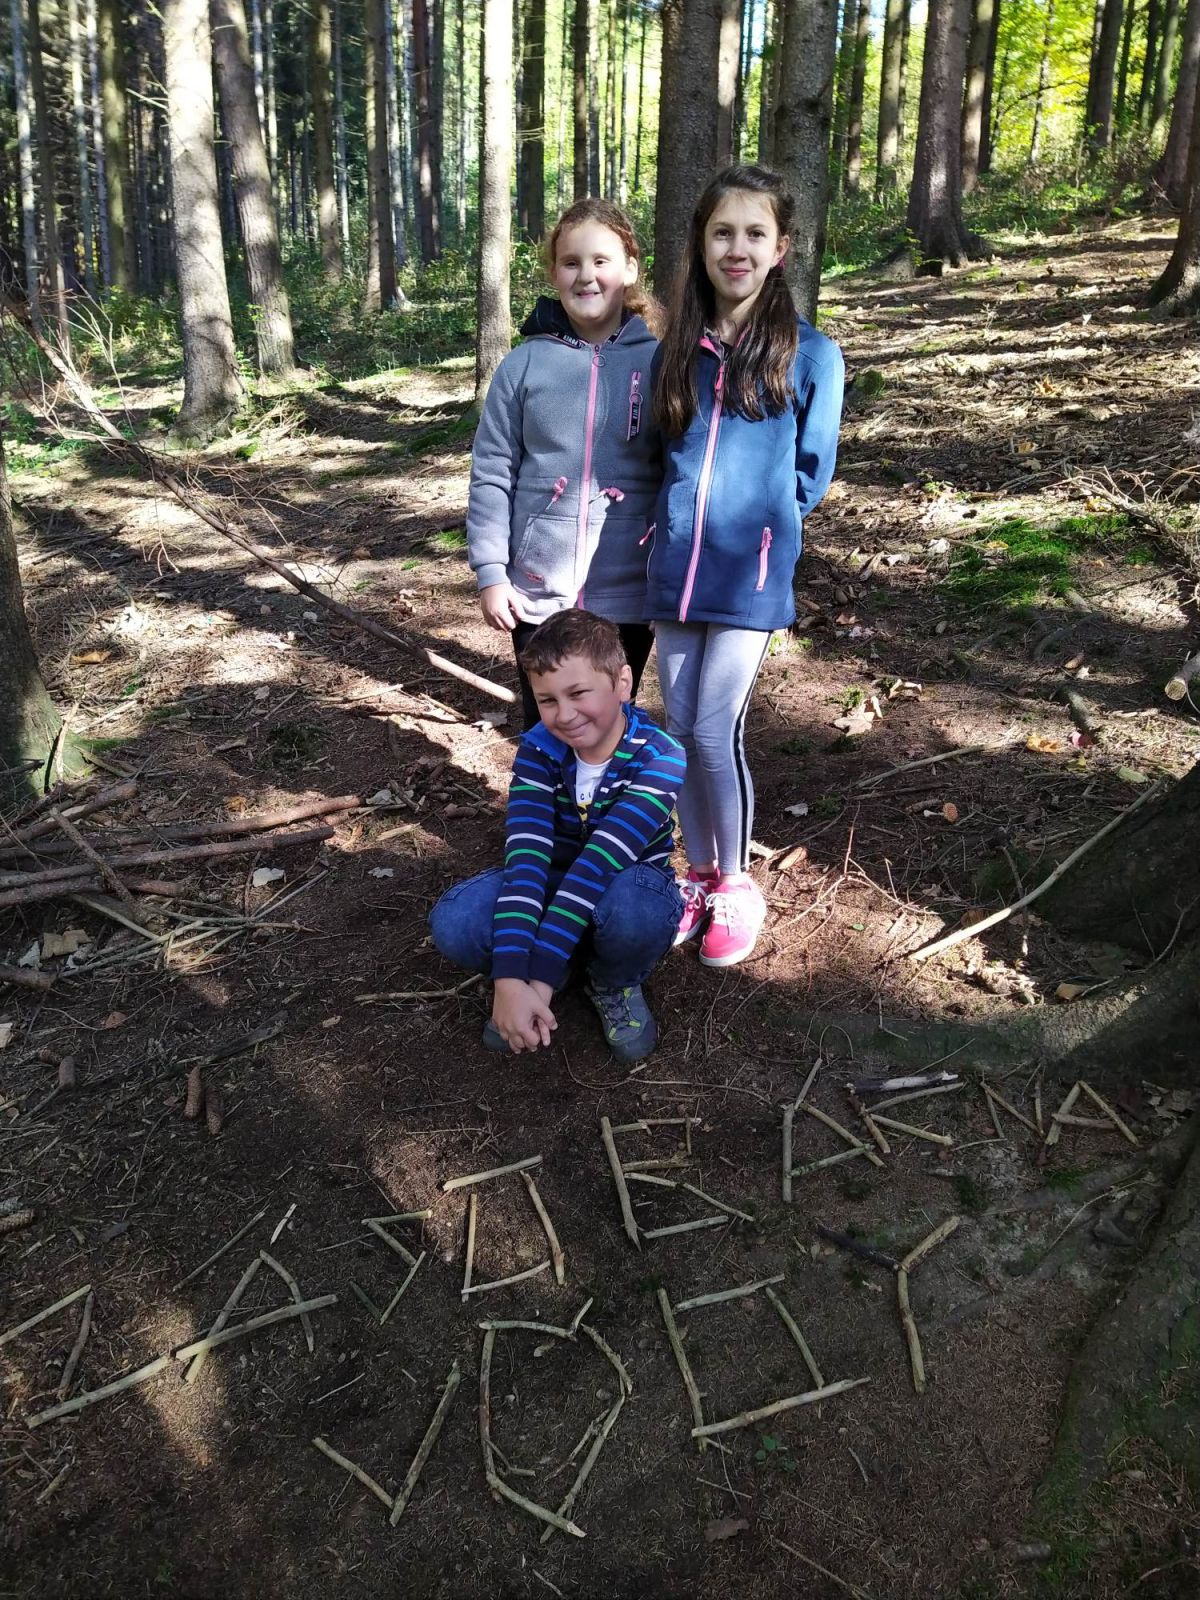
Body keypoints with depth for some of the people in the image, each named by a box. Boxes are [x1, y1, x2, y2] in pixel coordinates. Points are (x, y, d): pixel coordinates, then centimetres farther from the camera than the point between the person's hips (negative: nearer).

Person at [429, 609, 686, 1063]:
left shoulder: (660, 759, -27)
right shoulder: (538, 750, -18)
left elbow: (601, 862, -37)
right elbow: (526, 857, -30)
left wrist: (538, 978, -44)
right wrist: (510, 979, -42)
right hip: (553, 886, 2)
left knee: (636, 907, -40)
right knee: (453, 921, -29)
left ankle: (615, 983, -4)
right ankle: (526, 976, 3)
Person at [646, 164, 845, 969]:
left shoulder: (810, 355, -2)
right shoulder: (678, 350, 8)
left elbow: (810, 476, 5)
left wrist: (753, 516, 5)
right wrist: (687, 512, 7)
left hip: (752, 571, -4)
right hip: (675, 568, 4)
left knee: (715, 730, -7)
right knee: (681, 728, 8)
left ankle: (735, 882, 15)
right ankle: (698, 874, 26)